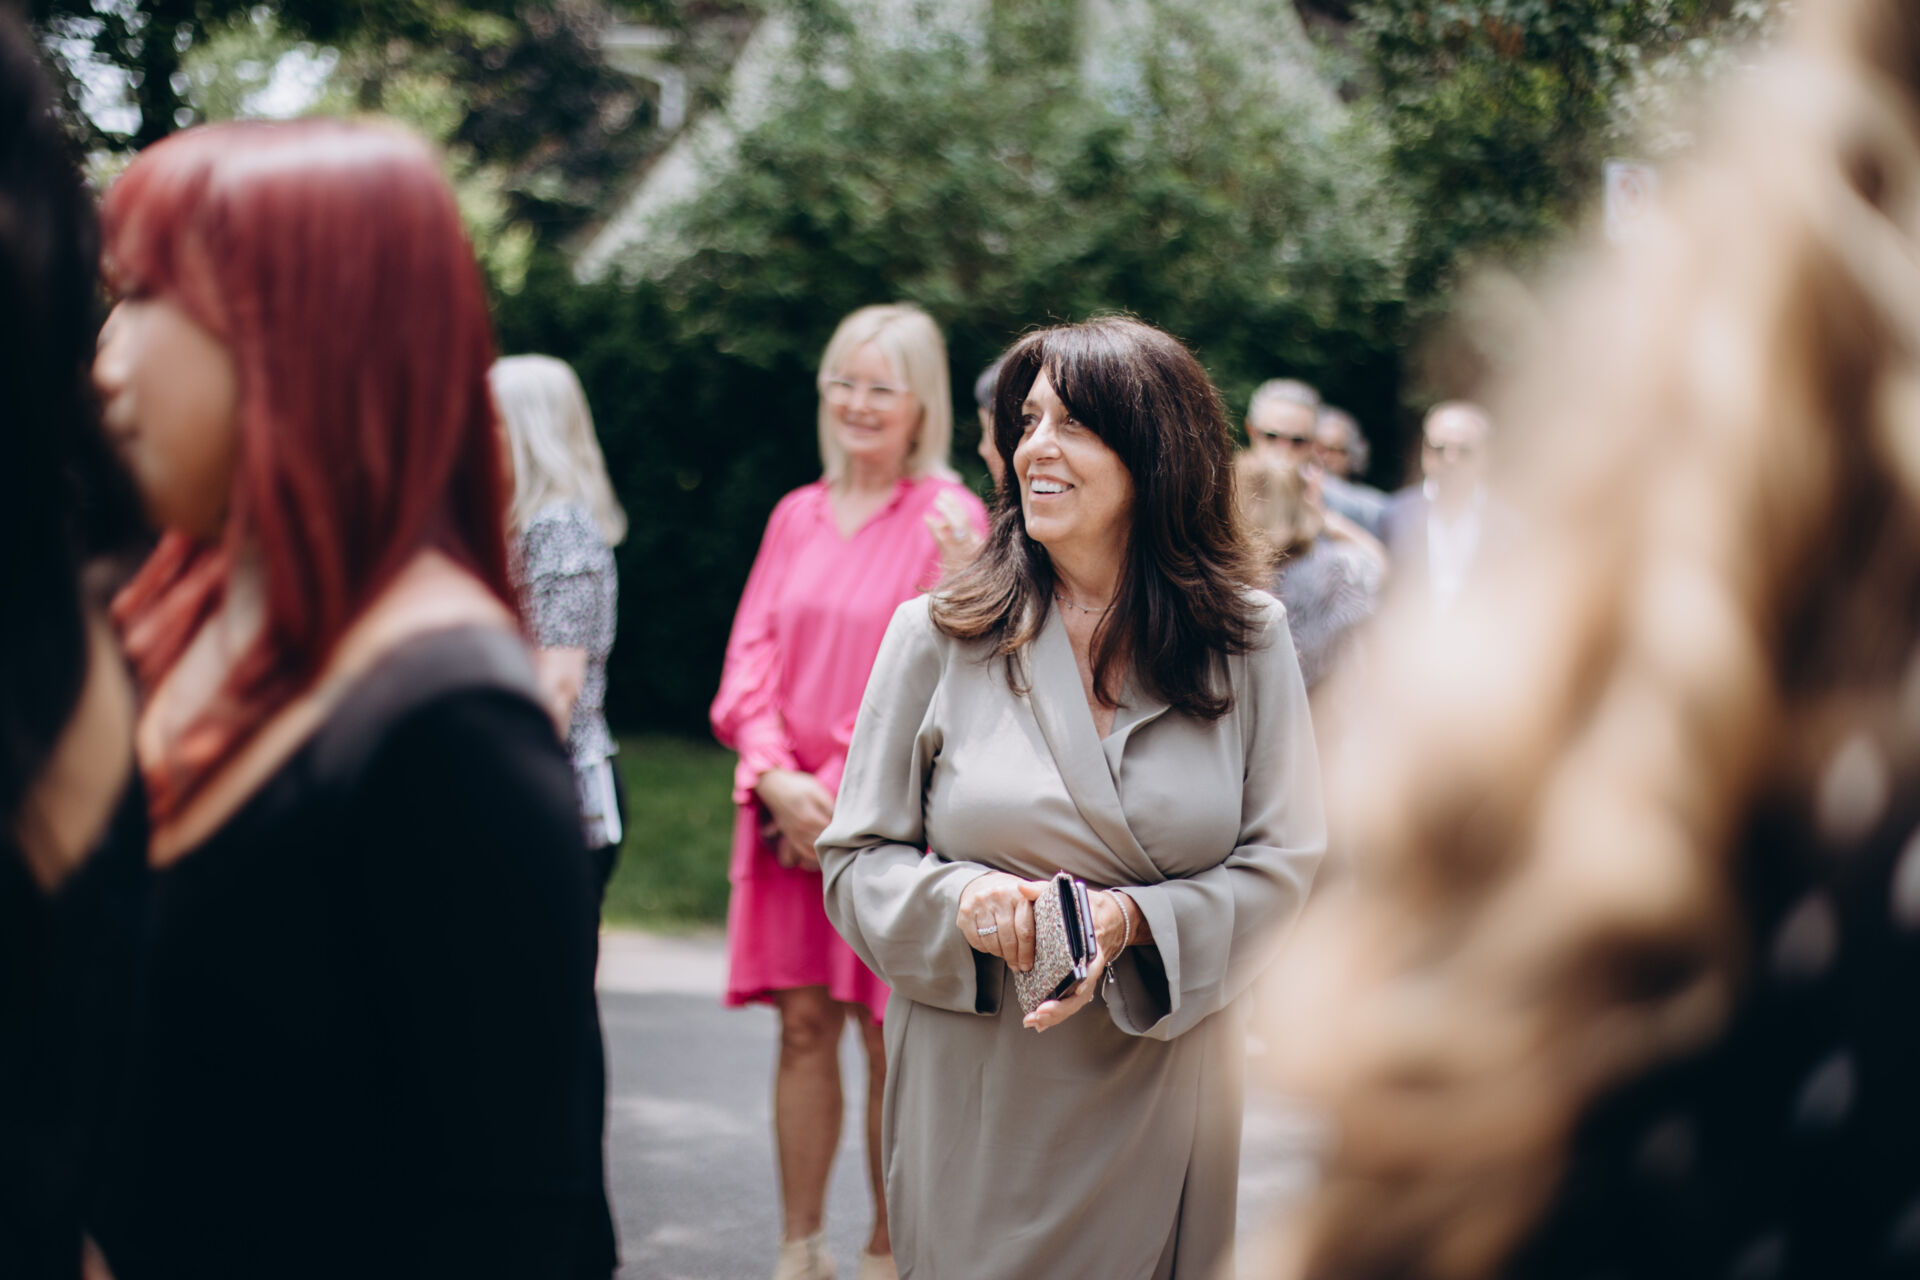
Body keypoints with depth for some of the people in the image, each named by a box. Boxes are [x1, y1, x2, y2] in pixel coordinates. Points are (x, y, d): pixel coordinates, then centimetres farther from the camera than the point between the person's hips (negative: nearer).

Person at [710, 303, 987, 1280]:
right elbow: (751, 653, 9)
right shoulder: (796, 516, 12)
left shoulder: (951, 521, -4)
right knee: (803, 1026, 5)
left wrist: (845, 795, -10)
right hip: (791, 814, 4)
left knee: (890, 1038, 0)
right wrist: (778, 778, -7)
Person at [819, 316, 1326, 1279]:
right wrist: (957, 902, -19)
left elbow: (1284, 865, -2)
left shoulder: (1245, 639, 0)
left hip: (1166, 1099, 1)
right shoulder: (936, 636, -1)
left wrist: (1132, 923, -18)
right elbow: (855, 861, 2)